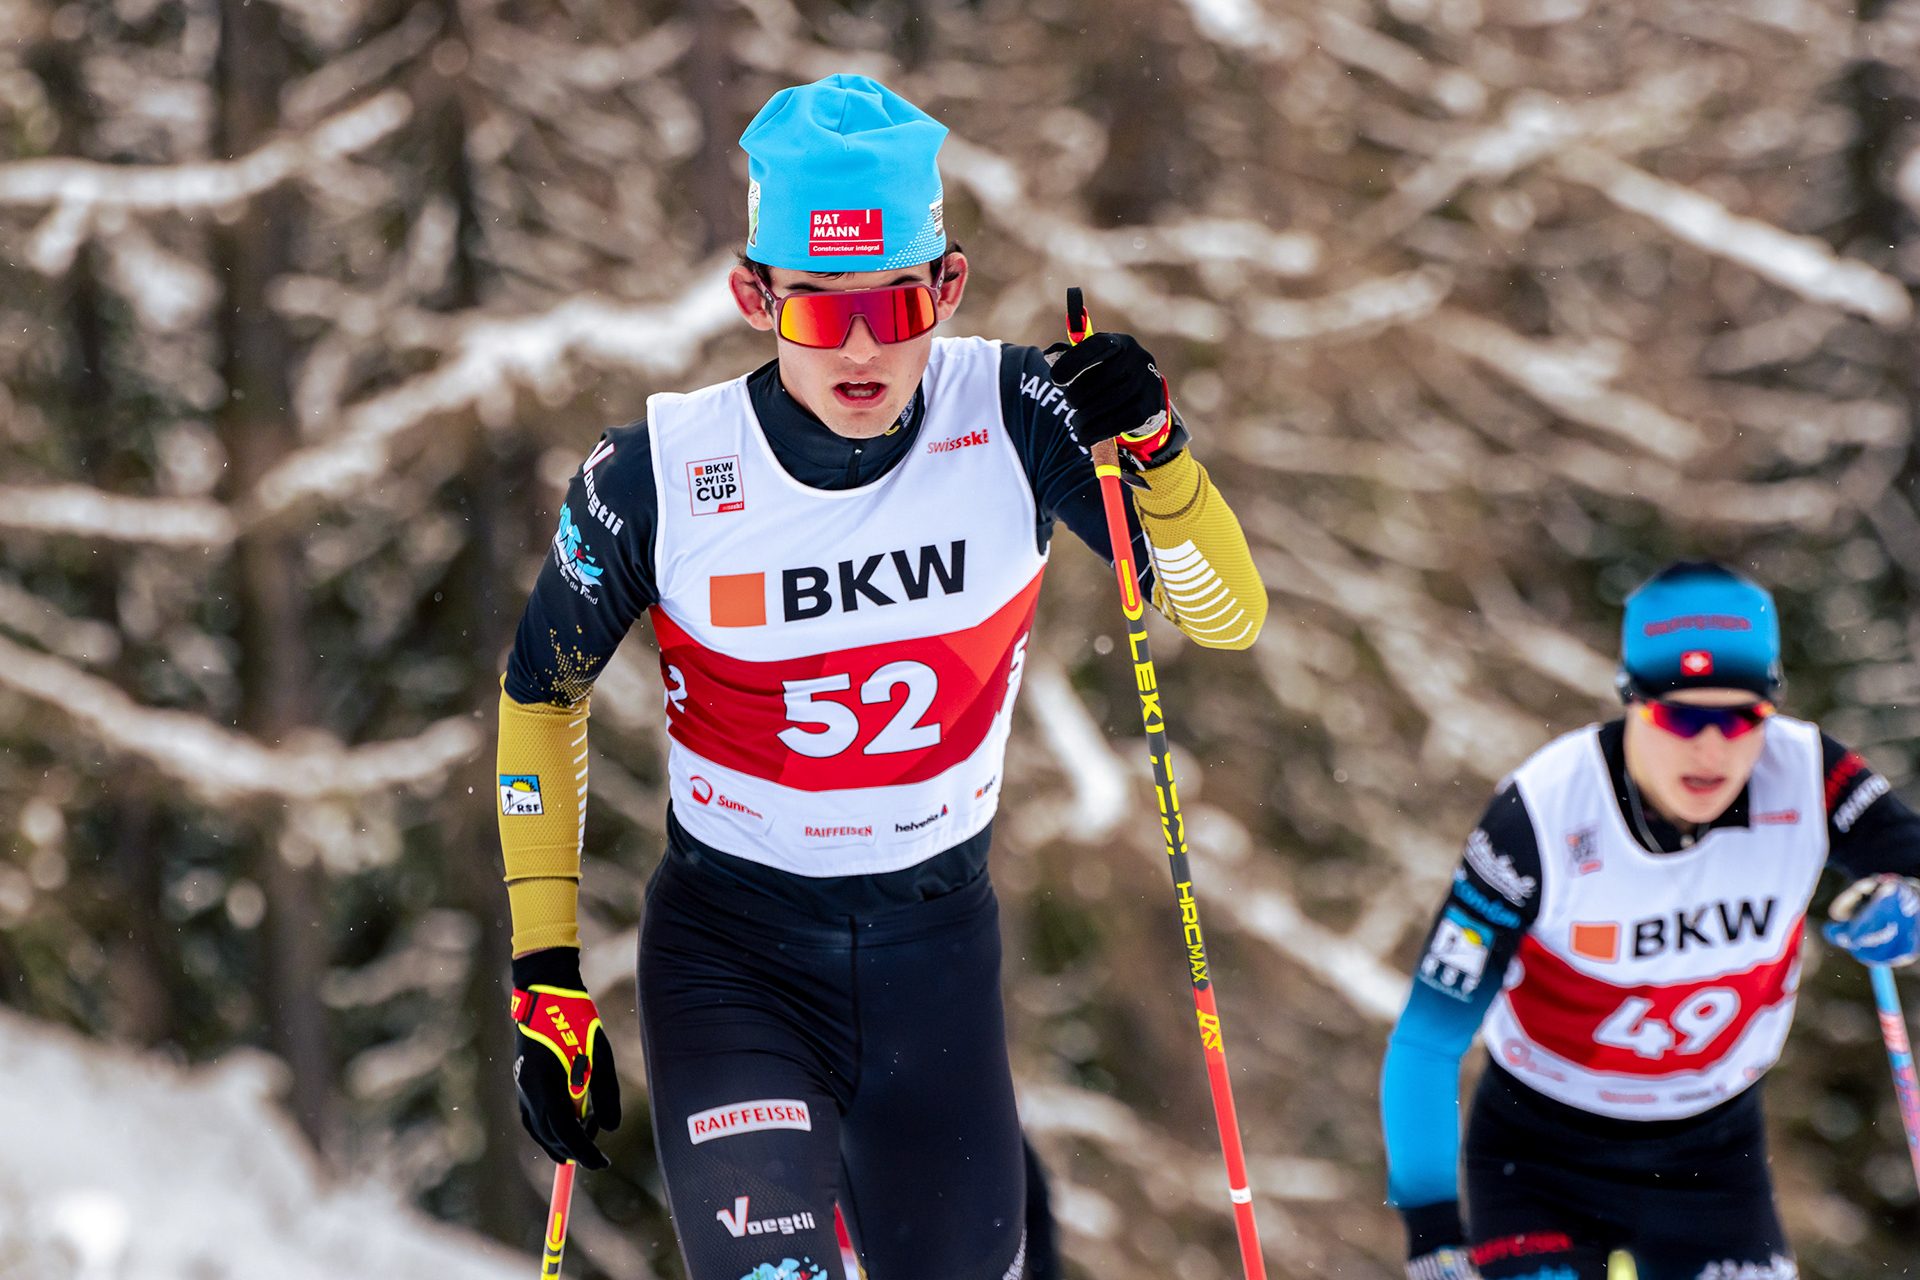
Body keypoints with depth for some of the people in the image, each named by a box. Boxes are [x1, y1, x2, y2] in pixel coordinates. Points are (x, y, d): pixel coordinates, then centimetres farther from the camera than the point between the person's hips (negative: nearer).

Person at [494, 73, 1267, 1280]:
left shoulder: (1012, 418, -13)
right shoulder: (659, 476, -16)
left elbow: (1229, 617, -9)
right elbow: (543, 692, 0)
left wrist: (1157, 451, -29)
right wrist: (545, 977, -4)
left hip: (938, 946, 2)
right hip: (730, 946, -2)